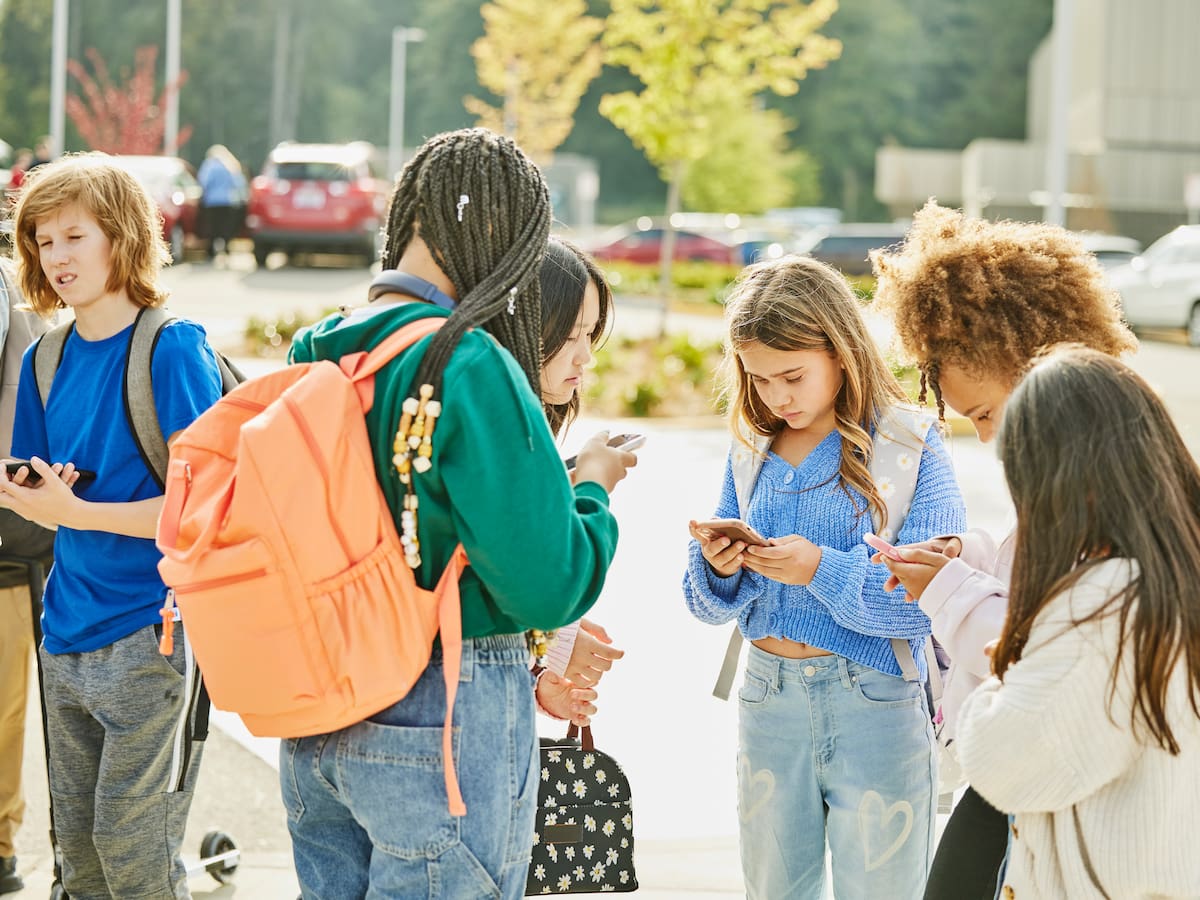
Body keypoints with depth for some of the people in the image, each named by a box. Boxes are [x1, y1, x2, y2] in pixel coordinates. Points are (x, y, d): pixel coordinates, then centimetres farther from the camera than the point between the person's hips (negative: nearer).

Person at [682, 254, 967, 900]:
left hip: (872, 706, -5)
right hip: (767, 697, 5)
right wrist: (718, 568, -14)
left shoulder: (907, 448, -9)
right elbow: (713, 606, 8)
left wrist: (822, 570, -27)